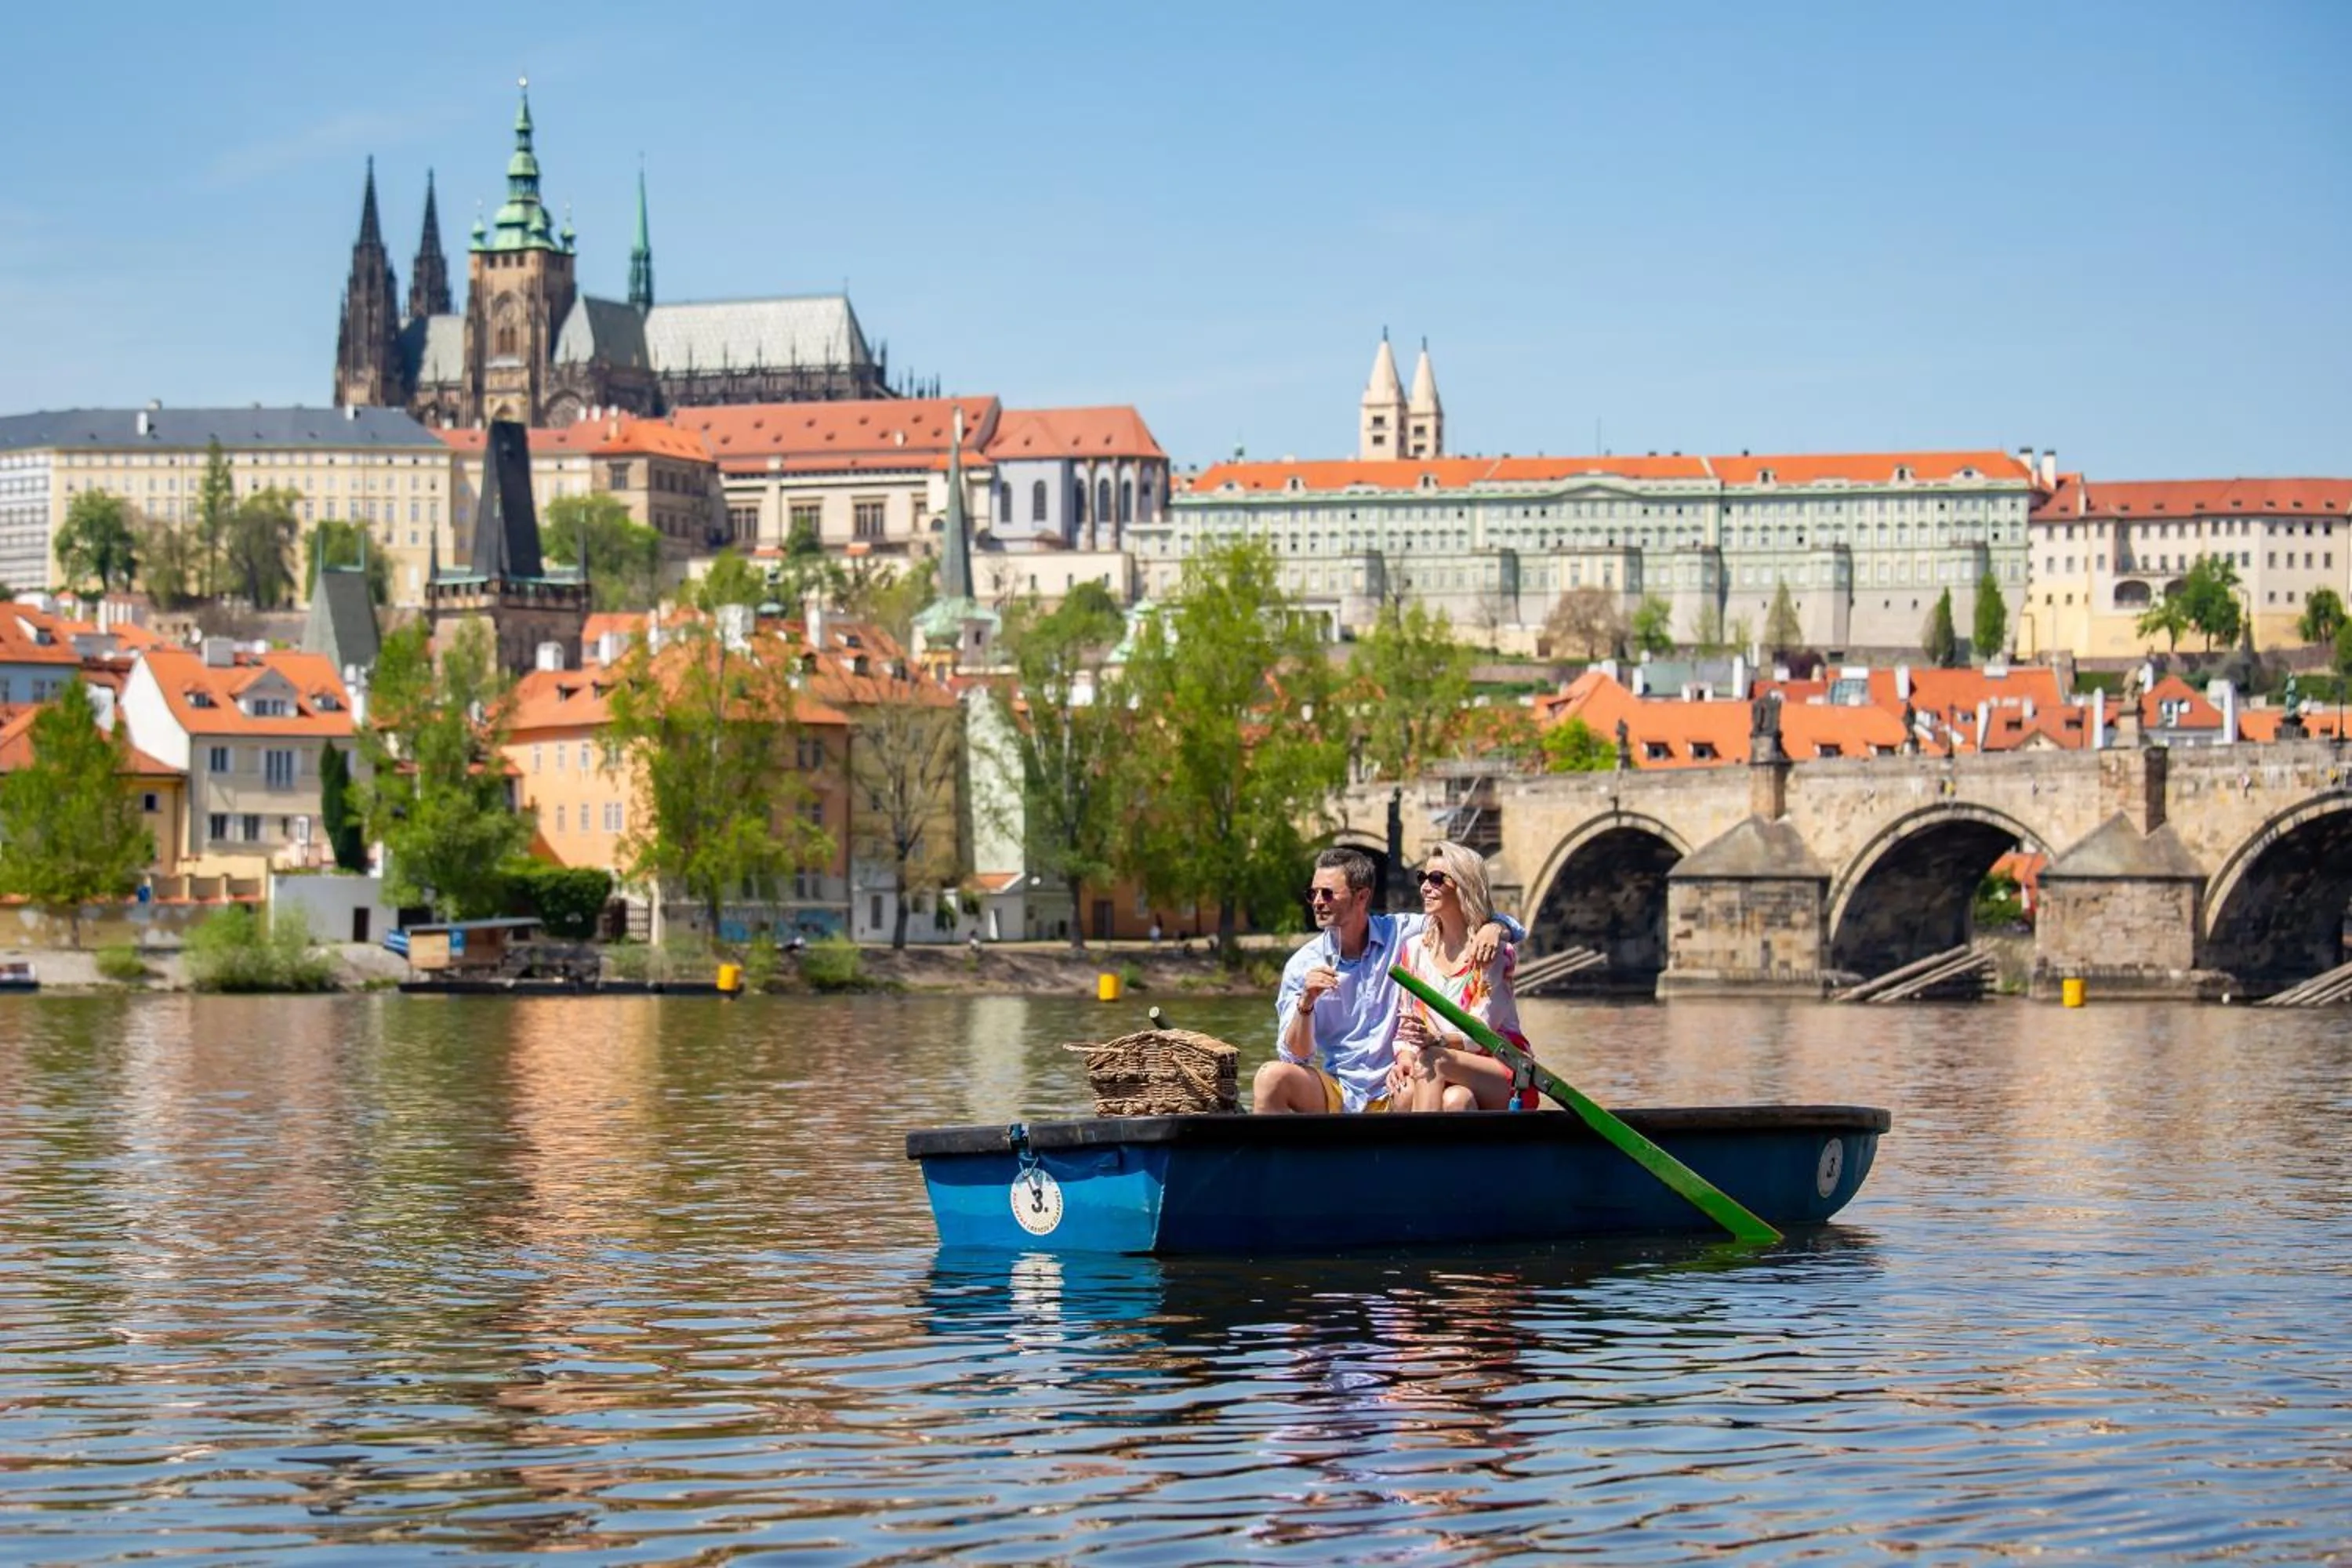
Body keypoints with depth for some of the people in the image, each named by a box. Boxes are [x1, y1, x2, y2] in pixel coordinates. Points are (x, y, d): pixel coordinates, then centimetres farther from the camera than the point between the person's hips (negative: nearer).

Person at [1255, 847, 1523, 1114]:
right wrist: (1306, 1003, -20)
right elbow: (1295, 1057, -2)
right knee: (1271, 1078, -27)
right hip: (1337, 1091, 2)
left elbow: (1510, 929, 6)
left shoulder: (1403, 933, 1)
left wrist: (1493, 928, -19)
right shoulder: (1302, 965, 2)